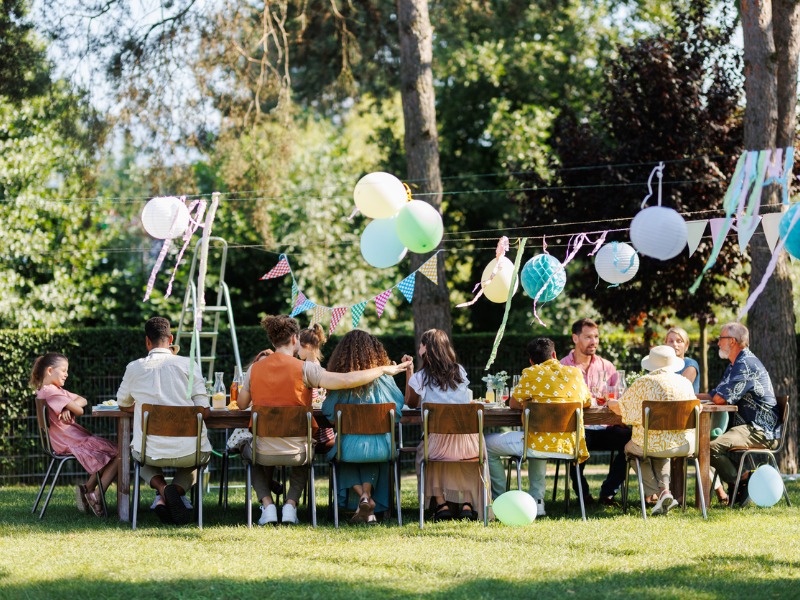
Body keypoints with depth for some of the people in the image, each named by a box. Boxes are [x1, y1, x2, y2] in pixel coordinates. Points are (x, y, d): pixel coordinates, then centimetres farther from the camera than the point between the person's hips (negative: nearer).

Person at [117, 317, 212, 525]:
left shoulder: (134, 368, 3)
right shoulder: (188, 364, -1)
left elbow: (123, 404, 19)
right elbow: (203, 408, -2)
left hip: (151, 451, 1)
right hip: (187, 449, -1)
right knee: (202, 453, 36)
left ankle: (162, 488, 3)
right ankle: (177, 489, 1)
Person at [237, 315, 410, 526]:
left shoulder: (255, 369, -4)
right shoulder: (304, 368, -12)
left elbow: (242, 404, 9)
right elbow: (346, 380, -19)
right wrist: (384, 370, -8)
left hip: (264, 449, 1)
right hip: (295, 451, -1)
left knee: (249, 451, 37)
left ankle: (267, 505, 16)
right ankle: (291, 504, 17)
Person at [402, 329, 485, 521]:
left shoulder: (420, 378, -3)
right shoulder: (460, 372, 8)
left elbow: (411, 404, 15)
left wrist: (409, 372, 22)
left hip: (439, 445, -2)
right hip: (468, 444, 2)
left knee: (423, 452, 32)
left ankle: (441, 503, 20)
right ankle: (468, 503, 20)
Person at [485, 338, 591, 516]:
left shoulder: (531, 374, -6)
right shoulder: (575, 373, 7)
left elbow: (513, 404, 3)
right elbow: (587, 402, 22)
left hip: (540, 445, -6)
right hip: (569, 446, 6)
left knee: (488, 443, 15)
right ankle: (537, 500, 31)